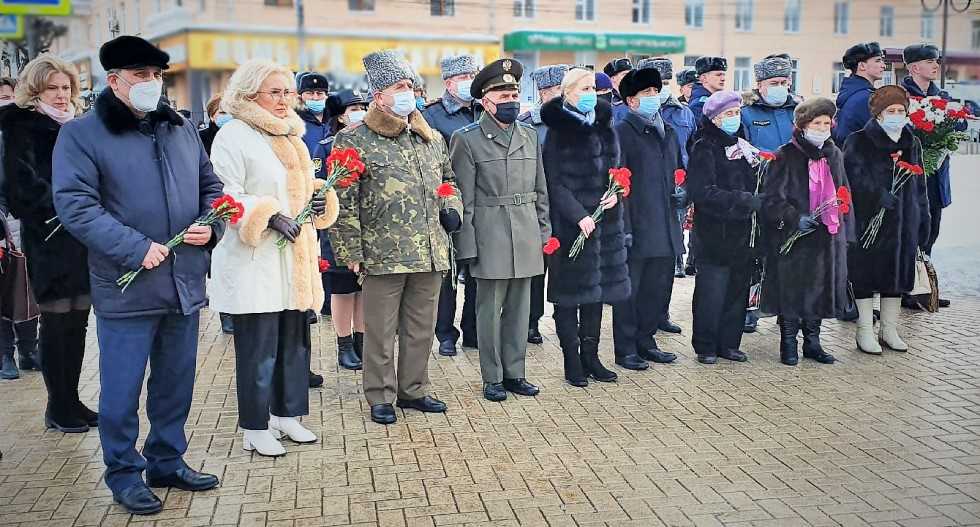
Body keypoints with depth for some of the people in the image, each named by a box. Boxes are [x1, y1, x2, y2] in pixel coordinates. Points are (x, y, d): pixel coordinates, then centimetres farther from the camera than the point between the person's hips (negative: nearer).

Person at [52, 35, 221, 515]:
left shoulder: (182, 129, 13)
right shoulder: (81, 134, -5)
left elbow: (210, 186, 19)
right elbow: (74, 205, -13)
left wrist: (210, 227, -1)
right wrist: (135, 248, -20)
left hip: (185, 283, 5)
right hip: (127, 286, -5)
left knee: (176, 383, 15)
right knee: (121, 389, 3)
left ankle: (167, 461, 30)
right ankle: (123, 473, 19)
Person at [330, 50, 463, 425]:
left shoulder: (431, 138, 13)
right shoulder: (353, 141, -5)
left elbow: (447, 179, 28)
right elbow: (343, 202, -7)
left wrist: (451, 208, 8)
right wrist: (351, 251, -10)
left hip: (430, 253, 6)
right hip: (382, 254, -5)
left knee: (421, 327, 14)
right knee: (380, 331, 3)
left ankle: (413, 390, 28)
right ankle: (380, 398, 16)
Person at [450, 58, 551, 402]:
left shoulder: (530, 135, 12)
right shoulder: (466, 139, -3)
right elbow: (463, 199, -6)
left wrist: (544, 231, 11)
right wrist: (467, 245, -10)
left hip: (527, 235, 5)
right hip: (490, 236, -5)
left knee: (520, 307, 11)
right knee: (490, 308, 2)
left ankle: (515, 373, 22)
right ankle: (492, 378, 14)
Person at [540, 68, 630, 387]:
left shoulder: (604, 126, 12)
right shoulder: (558, 130, -6)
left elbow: (615, 167, 17)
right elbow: (554, 183, -11)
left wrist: (615, 193, -4)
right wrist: (579, 215, -19)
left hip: (604, 219, 6)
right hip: (569, 222, -6)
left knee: (596, 288, 11)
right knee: (570, 292, 0)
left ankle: (590, 355, 22)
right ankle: (572, 361, 9)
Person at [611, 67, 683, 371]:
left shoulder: (669, 133, 16)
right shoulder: (623, 133, -6)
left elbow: (680, 171, 28)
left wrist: (683, 193, 6)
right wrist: (623, 227, -17)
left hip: (666, 229, 7)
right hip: (637, 229, -7)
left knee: (659, 288, 14)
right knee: (629, 289, 1)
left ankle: (646, 341, 27)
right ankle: (626, 349, 11)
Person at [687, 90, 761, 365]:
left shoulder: (743, 147, 18)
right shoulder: (705, 149, -5)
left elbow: (753, 185, 21)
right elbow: (703, 192, -17)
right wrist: (747, 201, -20)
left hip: (742, 233, 7)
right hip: (715, 235, -7)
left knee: (737, 291, 9)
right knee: (712, 293, -4)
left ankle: (728, 344, 20)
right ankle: (706, 347, 8)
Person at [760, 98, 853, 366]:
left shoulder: (834, 155, 11)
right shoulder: (786, 155, -6)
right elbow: (772, 197, -10)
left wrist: (846, 230, 13)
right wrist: (795, 218, -22)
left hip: (828, 238, 5)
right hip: (792, 238, -5)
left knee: (820, 288, 9)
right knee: (790, 290, -1)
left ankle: (812, 341, 22)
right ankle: (788, 343, 12)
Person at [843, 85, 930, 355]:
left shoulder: (912, 144, 13)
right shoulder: (858, 142, -4)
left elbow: (920, 186, 16)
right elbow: (857, 178, -16)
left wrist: (923, 222, 13)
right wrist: (881, 196, -27)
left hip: (904, 222, 5)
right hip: (868, 221, -5)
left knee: (897, 272, 10)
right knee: (866, 274, 0)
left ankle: (889, 329, 22)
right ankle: (865, 331, 9)